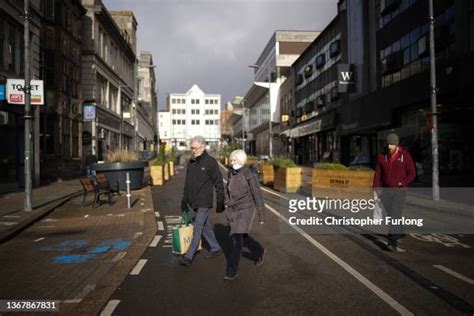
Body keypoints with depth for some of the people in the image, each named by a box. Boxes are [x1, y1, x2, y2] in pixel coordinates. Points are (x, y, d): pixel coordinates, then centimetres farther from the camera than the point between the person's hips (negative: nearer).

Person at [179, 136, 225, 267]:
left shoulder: (210, 162, -11)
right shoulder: (191, 162, 9)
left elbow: (219, 183, -9)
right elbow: (187, 183, 17)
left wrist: (220, 202, -10)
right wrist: (184, 199, 15)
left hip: (205, 202, -7)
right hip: (195, 202, 7)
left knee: (197, 229, -7)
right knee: (205, 227, 16)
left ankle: (189, 257, -3)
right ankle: (216, 249, 31)